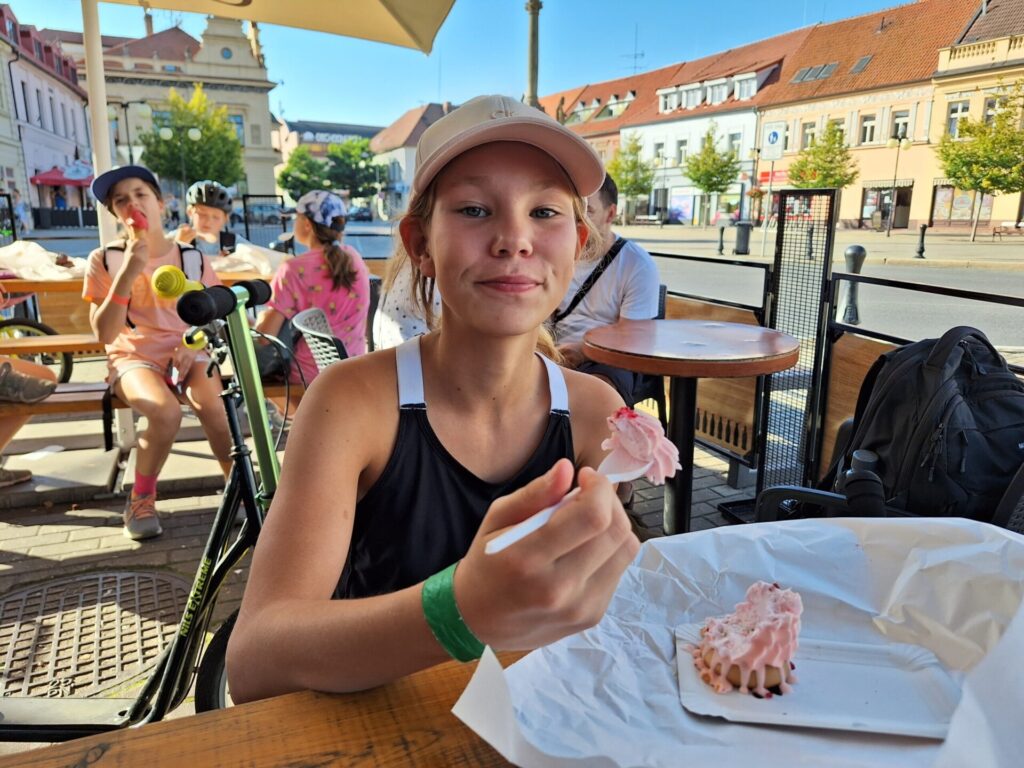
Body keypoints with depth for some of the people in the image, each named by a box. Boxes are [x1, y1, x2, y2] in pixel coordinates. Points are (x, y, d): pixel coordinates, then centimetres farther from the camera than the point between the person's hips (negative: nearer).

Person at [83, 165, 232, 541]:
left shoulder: (192, 258, 3)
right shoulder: (104, 260, -1)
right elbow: (105, 334, -9)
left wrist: (193, 346, -12)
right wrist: (127, 275, -20)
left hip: (188, 354, 1)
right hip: (135, 357, -1)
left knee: (213, 406, -32)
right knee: (166, 412, -33)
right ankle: (141, 499, -7)